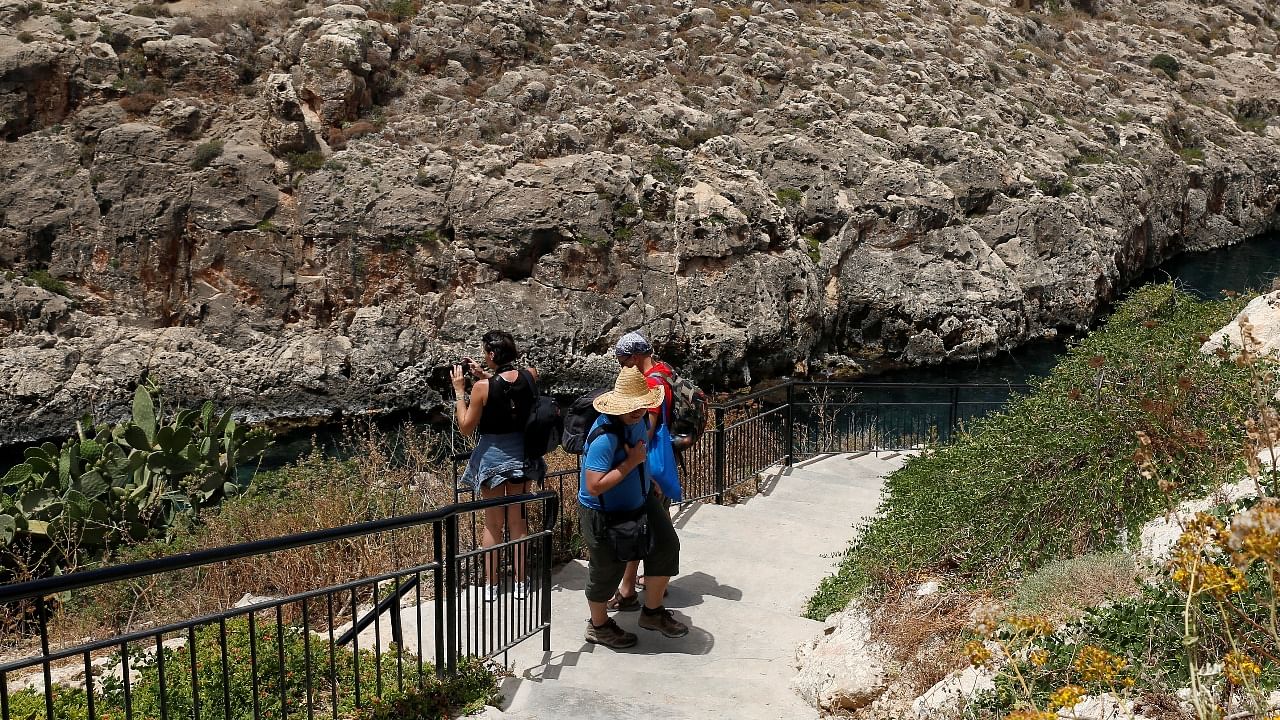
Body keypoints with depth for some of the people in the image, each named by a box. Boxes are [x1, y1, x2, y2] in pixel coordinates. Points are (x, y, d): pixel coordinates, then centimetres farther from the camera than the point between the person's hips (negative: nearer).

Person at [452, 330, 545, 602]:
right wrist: (484, 376, 8)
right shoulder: (530, 376, -8)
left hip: (493, 454, -4)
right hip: (522, 453, 4)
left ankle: (490, 584, 19)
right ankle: (520, 582, 23)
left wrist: (460, 390, -6)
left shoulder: (482, 387, -21)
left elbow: (466, 427, -10)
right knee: (518, 520, 16)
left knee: (493, 523, 11)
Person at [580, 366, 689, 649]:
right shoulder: (605, 437, -34)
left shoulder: (638, 419, -6)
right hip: (604, 514, -8)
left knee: (666, 545, 10)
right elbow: (594, 486, -37)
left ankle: (652, 612, 29)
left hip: (640, 501, 8)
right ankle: (599, 626, 34)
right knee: (607, 570, 8)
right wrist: (631, 463, -33)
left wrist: (648, 479, 21)